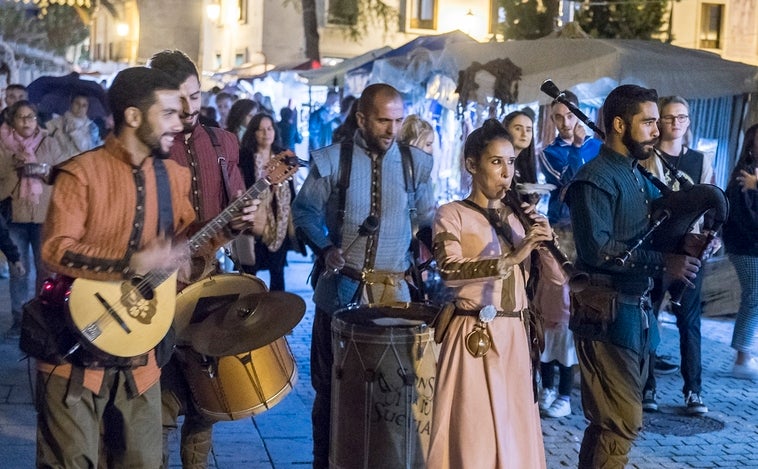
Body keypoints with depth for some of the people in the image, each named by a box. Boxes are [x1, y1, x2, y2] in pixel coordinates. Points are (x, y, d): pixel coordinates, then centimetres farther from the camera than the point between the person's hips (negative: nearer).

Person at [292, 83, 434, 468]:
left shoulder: (416, 162, 4)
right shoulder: (331, 160, -2)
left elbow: (427, 217, 11)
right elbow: (304, 210, 1)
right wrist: (325, 248, -14)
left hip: (394, 290, 1)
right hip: (341, 288, -1)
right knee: (331, 384, 9)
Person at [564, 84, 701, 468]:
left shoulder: (637, 177, 15)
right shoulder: (595, 180, -14)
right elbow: (597, 248, -25)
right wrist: (662, 262, -23)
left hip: (637, 307, 9)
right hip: (606, 311, -9)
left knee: (611, 418, 16)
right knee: (622, 421, -8)